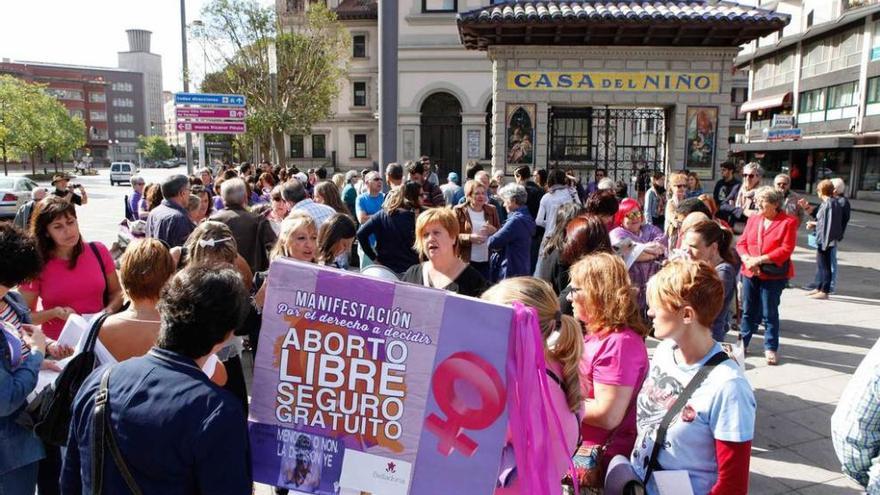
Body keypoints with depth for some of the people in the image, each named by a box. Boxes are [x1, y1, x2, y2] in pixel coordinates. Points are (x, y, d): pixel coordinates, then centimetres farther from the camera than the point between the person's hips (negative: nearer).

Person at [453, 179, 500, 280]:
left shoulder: (491, 210, 10)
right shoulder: (459, 210, -1)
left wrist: (494, 231, -9)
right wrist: (470, 238, -21)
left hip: (487, 261, 3)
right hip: (466, 261, -3)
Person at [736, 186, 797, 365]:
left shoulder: (788, 222, -5)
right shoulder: (753, 219, 9)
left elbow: (786, 250, -13)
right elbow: (741, 242, 6)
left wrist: (760, 259, -19)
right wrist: (747, 259, -14)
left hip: (773, 274, -4)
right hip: (750, 272, 4)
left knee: (770, 313, 2)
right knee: (748, 310, 12)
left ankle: (770, 348, 14)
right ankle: (743, 342, 22)